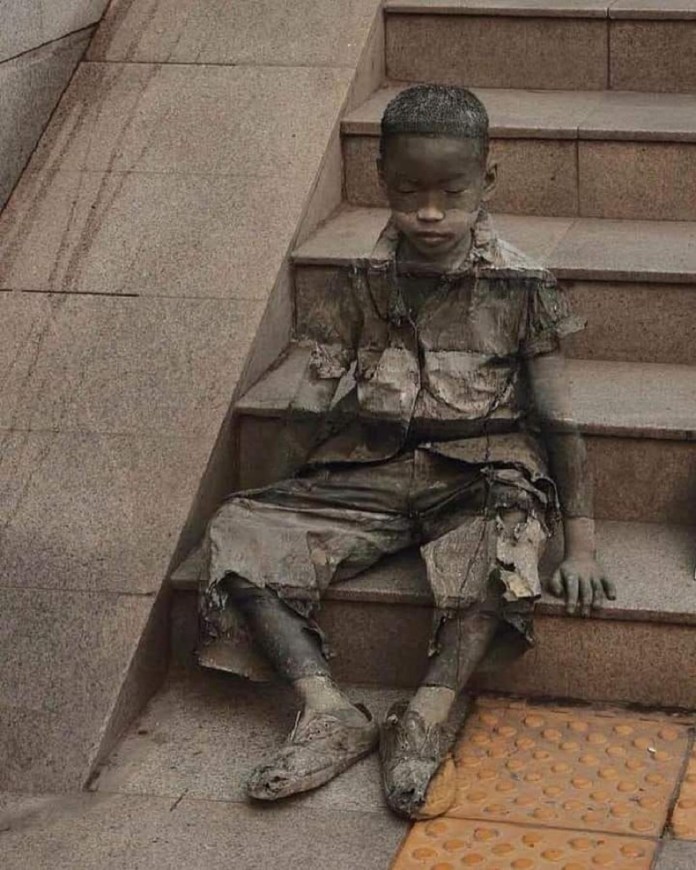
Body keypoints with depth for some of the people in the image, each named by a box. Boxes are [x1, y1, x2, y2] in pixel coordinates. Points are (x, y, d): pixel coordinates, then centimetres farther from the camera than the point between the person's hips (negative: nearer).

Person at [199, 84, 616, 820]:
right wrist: (284, 509, 0)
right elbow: (318, 412, 8)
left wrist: (581, 545, -8)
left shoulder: (519, 289, -3)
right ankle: (328, 711, -29)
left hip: (476, 479, -3)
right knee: (238, 531, -19)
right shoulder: (360, 288, 5)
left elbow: (559, 422, -2)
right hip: (368, 476, 3)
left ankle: (427, 718, -40)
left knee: (505, 538, -38)